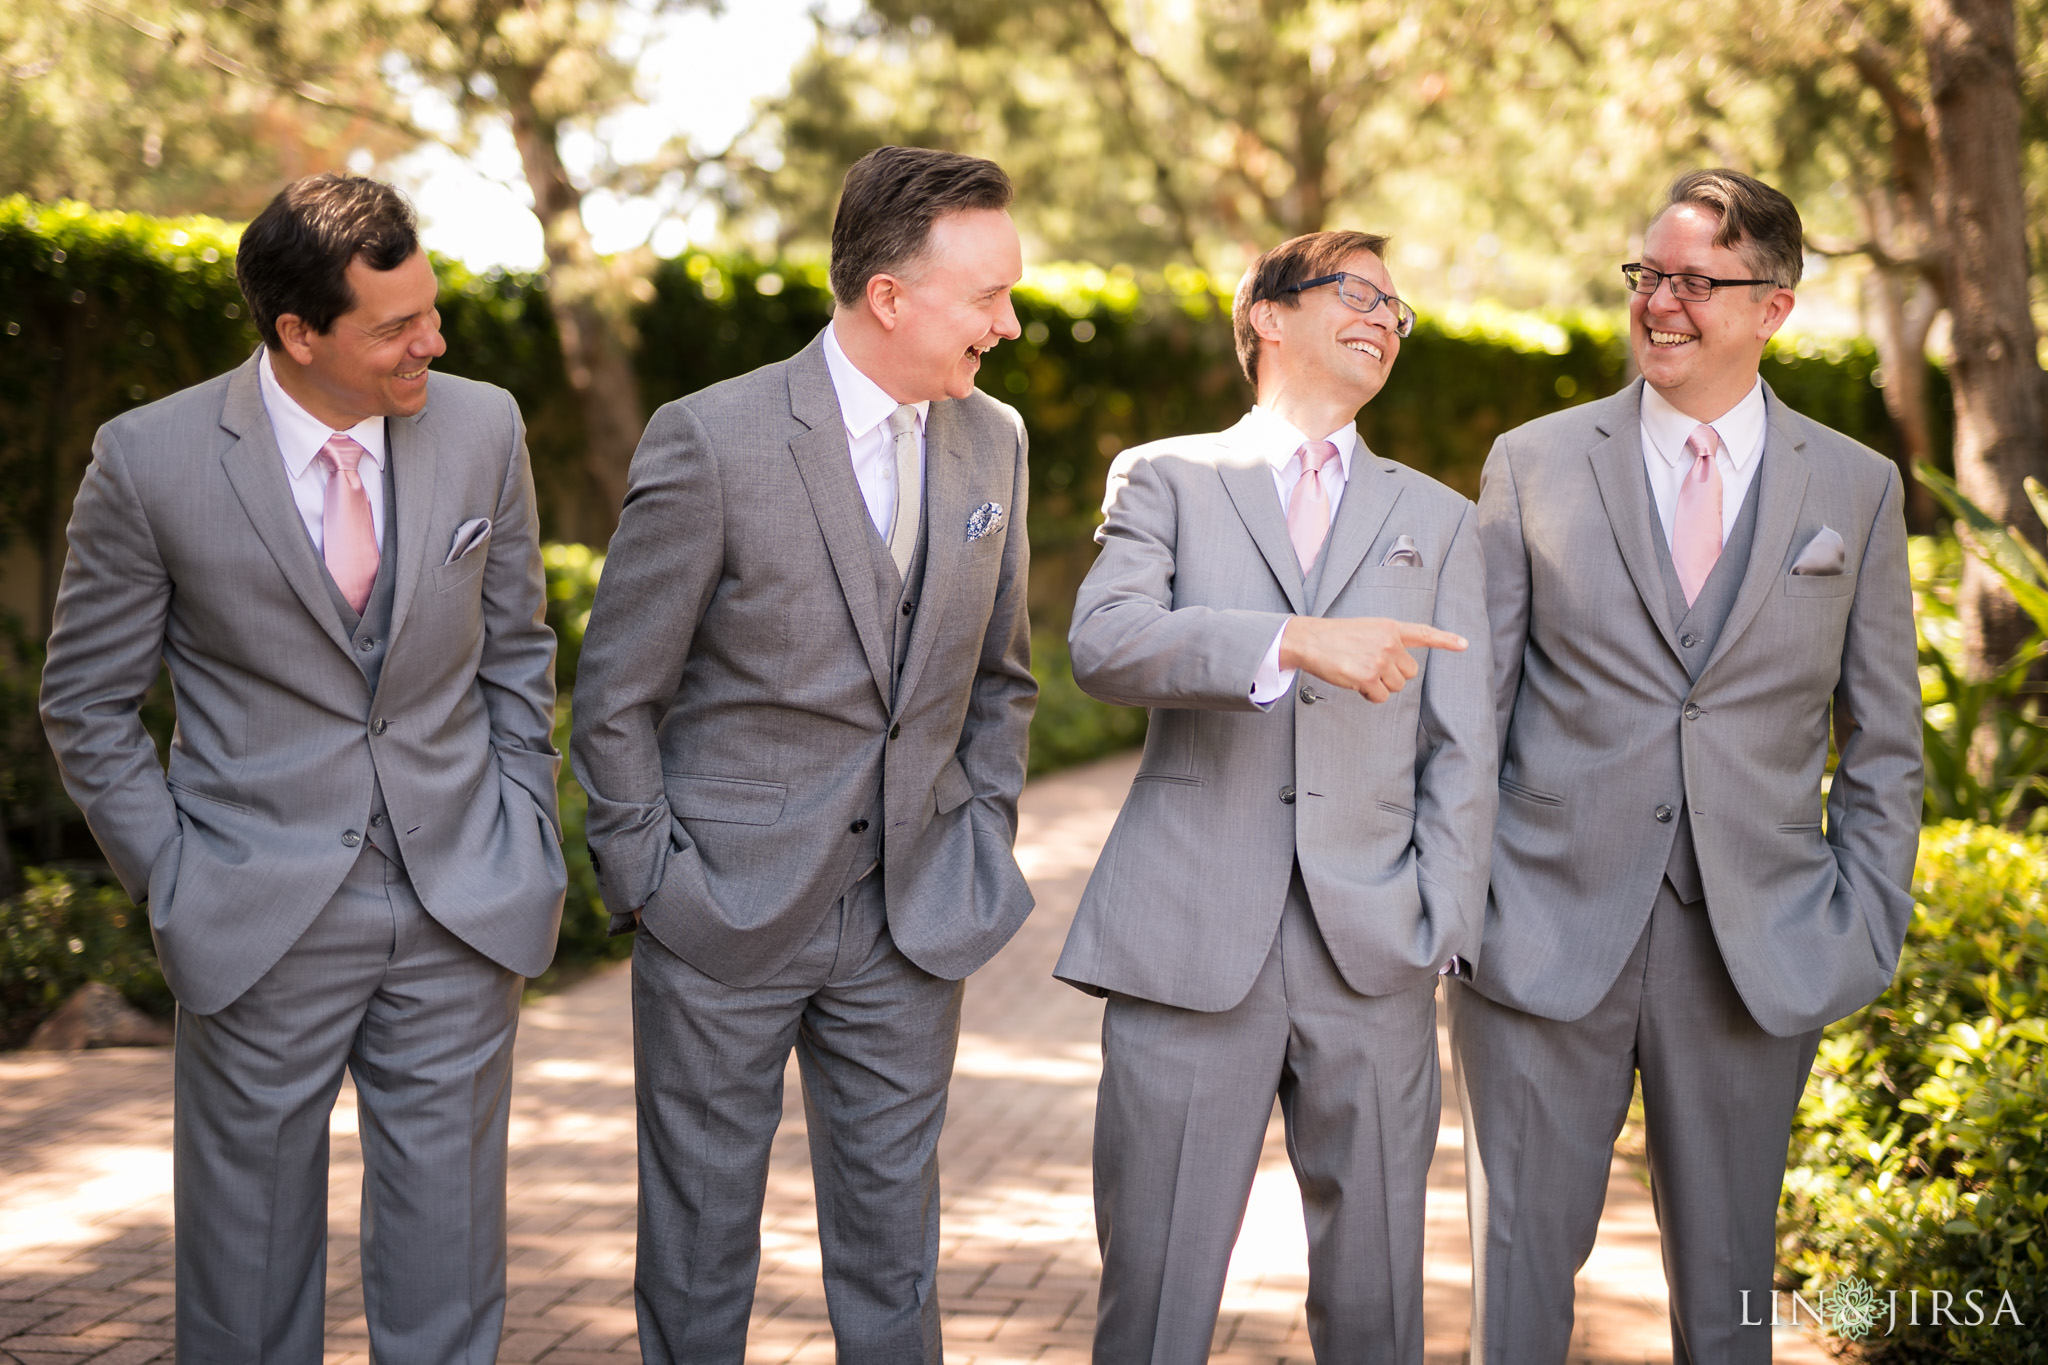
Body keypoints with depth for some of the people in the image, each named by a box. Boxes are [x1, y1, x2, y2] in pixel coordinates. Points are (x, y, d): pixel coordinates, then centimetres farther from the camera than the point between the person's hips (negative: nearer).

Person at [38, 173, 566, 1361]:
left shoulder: (483, 428, -1)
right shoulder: (151, 461, -10)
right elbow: (88, 704, 1)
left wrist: (529, 845, 7)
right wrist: (174, 880, -4)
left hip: (463, 908, 2)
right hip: (261, 921, -2)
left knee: (450, 1261, 9)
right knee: (250, 1264, 9)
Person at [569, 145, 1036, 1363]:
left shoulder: (993, 442, 4)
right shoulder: (710, 442, -12)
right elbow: (616, 696, -6)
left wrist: (984, 843, 9)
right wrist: (650, 881, -7)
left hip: (911, 921, 4)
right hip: (727, 908, -4)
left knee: (892, 1249, 11)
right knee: (700, 1242, 8)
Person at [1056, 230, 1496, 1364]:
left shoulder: (1436, 520, 18)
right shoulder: (1165, 478, 10)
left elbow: (1459, 749, 12)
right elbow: (1105, 643, -10)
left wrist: (1440, 929, -1)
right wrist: (1296, 643, -23)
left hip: (1371, 955, 2)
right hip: (1188, 942, -2)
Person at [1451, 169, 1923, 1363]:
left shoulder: (1858, 487, 6)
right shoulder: (1534, 464, 4)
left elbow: (1885, 739, 9)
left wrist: (1868, 926, 1)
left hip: (1759, 948, 1)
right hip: (1549, 934, -1)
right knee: (1522, 1264, 5)